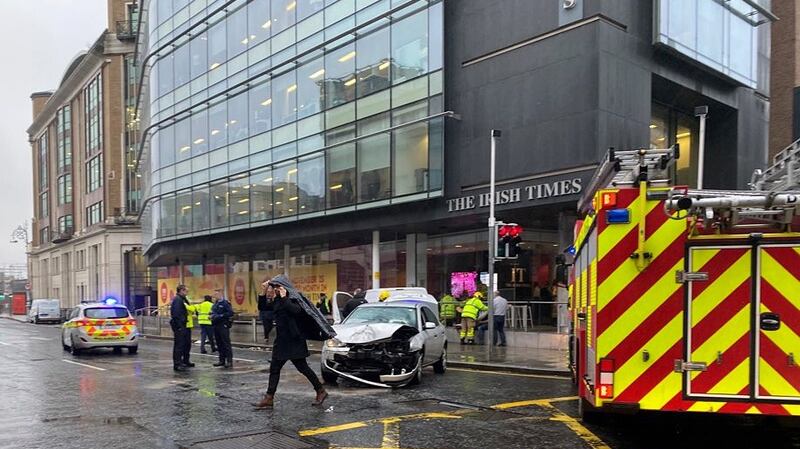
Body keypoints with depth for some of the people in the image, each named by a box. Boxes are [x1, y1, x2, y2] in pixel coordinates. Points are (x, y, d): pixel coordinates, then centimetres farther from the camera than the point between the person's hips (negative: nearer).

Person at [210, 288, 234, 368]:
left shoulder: (225, 303, -9)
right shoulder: (215, 303, 15)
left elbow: (231, 313, -16)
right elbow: (213, 312, 27)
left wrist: (221, 316, -19)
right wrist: (212, 316, 5)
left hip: (223, 326, -8)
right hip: (216, 326, 8)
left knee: (226, 344, -7)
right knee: (219, 344, 11)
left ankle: (229, 361, -6)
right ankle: (222, 360, 19)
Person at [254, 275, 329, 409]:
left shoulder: (294, 297, -10)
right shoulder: (278, 300, 13)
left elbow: (296, 310, -28)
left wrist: (284, 298, -23)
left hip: (294, 341, -8)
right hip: (282, 340, 8)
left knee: (302, 367, -1)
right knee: (274, 368, 5)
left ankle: (321, 391, 12)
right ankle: (269, 398, 9)